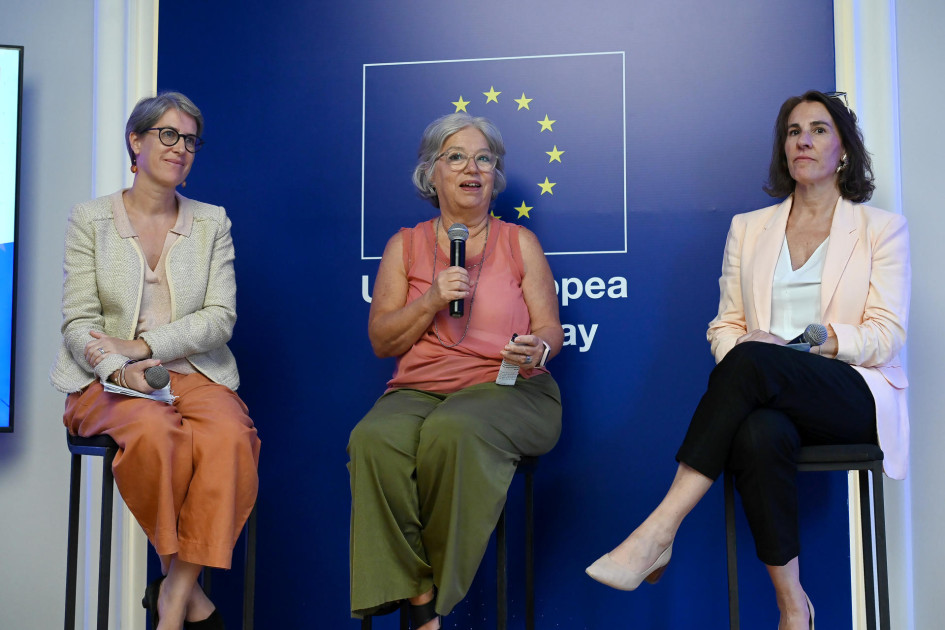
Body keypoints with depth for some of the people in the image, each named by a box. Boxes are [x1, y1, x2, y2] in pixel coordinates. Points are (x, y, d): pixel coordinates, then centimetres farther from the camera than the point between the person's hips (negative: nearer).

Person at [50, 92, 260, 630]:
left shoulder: (212, 223, 14)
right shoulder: (91, 220, 9)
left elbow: (220, 318, 2)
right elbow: (78, 322, 1)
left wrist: (142, 345, -12)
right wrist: (117, 369, -20)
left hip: (194, 373, 2)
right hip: (111, 383, -1)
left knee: (229, 435, -33)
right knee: (154, 430, -36)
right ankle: (187, 587, -17)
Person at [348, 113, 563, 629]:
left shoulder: (519, 242, 14)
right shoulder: (404, 246, 16)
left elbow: (550, 329, 9)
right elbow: (381, 341, 10)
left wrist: (537, 349, -15)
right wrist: (433, 301, -6)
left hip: (506, 390, -1)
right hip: (418, 389, 2)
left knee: (453, 431, -37)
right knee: (374, 439, -33)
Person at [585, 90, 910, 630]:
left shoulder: (881, 229, 11)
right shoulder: (749, 228, 20)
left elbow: (887, 334, -1)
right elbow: (725, 326, 15)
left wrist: (793, 342, -15)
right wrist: (737, 354, -11)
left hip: (858, 394, -2)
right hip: (770, 396, 2)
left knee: (752, 361, -35)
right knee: (760, 435, -37)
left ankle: (659, 531, -37)